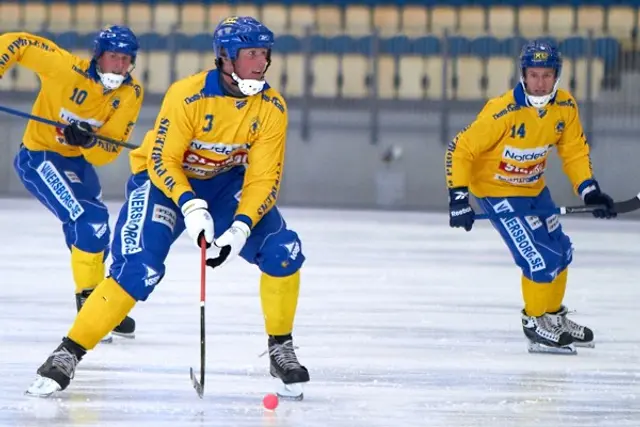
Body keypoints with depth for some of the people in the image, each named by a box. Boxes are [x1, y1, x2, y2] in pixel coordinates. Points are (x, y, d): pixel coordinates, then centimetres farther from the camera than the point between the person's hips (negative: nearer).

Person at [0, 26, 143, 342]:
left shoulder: (131, 93, -11)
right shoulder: (67, 69, -25)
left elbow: (110, 147, -16)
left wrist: (90, 140, -35)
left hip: (79, 160, 7)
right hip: (39, 157, -7)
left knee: (94, 229, 18)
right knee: (89, 220, -21)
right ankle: (88, 302, -14)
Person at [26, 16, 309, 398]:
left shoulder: (272, 108, -16)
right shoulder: (187, 96, -28)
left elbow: (264, 178, -17)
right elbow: (162, 160, -24)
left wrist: (241, 227, -32)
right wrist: (190, 206, -39)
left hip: (226, 182, 4)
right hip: (163, 178, -4)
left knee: (283, 249, -16)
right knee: (139, 270, -23)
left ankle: (281, 349, 3)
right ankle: (69, 354, -12)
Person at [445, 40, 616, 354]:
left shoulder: (565, 107, -11)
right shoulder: (502, 113, -30)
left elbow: (574, 151, 3)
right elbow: (460, 149, -25)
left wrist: (589, 190, -9)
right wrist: (458, 197, -28)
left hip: (534, 188, 7)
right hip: (496, 190, -7)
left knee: (561, 252, 15)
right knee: (541, 259, -14)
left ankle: (554, 317, 39)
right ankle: (535, 325, 8)